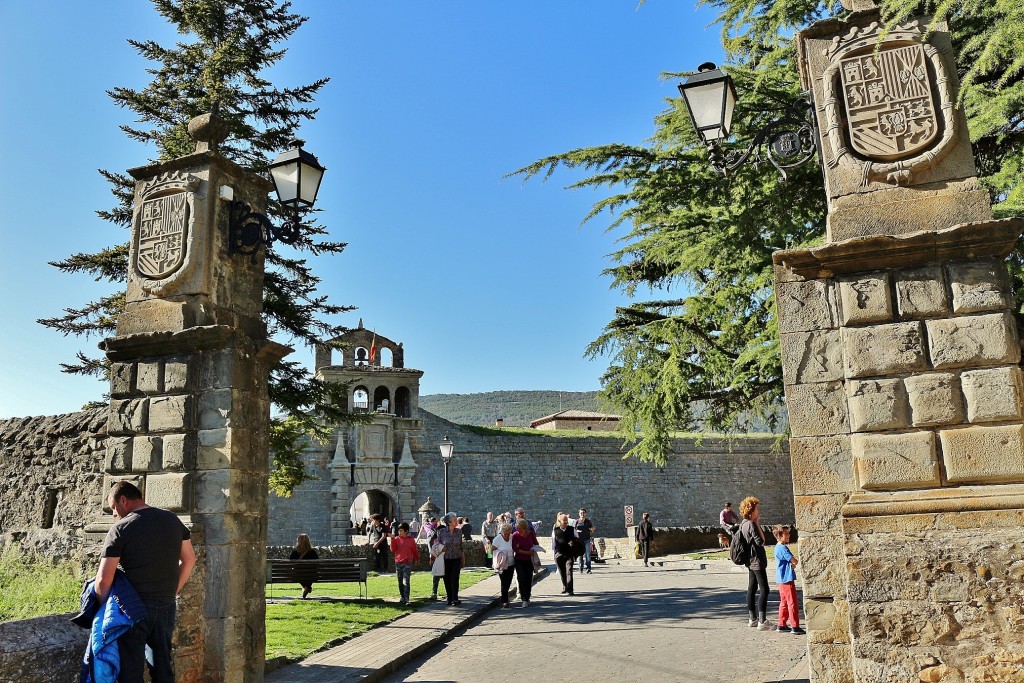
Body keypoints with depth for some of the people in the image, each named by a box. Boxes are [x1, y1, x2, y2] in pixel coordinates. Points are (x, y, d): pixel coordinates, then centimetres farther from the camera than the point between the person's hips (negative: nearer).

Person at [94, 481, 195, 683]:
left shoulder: (120, 529, -10)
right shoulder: (173, 520, 6)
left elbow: (104, 580, -13)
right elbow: (189, 560, 13)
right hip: (167, 606, 5)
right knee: (163, 666, 14)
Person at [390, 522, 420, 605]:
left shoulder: (411, 539, 0)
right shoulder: (396, 539, 3)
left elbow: (415, 550, 9)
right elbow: (393, 550, -3)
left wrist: (417, 559, 16)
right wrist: (392, 539, -11)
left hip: (407, 563, -3)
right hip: (398, 563, 3)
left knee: (406, 582, -12)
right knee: (400, 582, 11)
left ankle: (406, 599, -15)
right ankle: (402, 597, 24)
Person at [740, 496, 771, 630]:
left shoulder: (743, 523, 10)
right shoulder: (751, 524, -19)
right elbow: (761, 541, -19)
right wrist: (757, 523, -14)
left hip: (750, 561, 10)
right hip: (757, 560, -10)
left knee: (752, 588, 14)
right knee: (764, 589, -7)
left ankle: (752, 619, 20)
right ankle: (762, 621, -8)